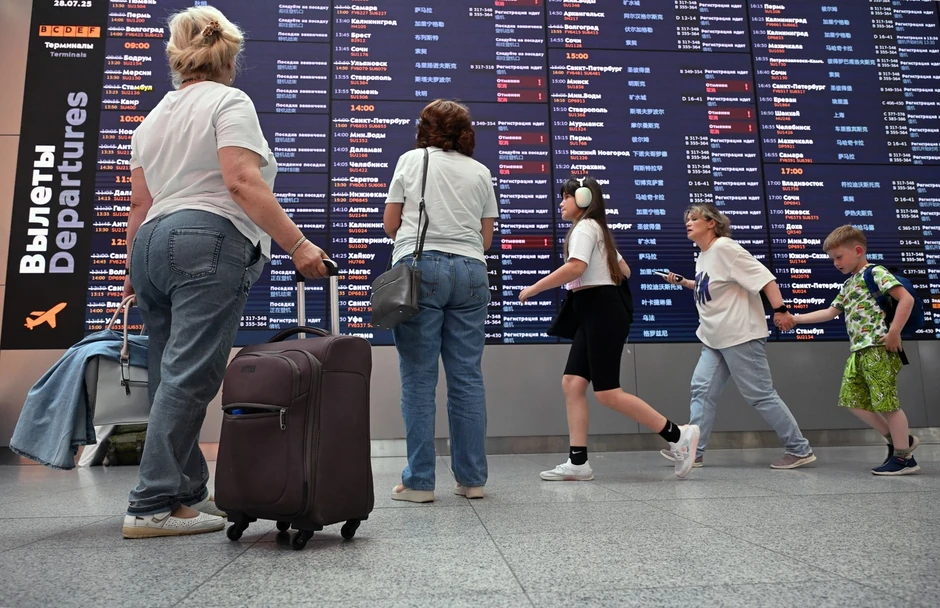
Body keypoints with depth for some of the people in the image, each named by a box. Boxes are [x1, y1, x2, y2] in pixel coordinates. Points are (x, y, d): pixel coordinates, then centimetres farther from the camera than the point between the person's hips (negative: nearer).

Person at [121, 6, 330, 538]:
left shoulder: (154, 117, 22)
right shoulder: (229, 101, 0)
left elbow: (140, 202, 20)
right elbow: (242, 182, -14)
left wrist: (135, 268, 27)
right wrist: (298, 245, -16)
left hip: (153, 245, 9)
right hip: (208, 245, -8)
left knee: (173, 380, 9)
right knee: (189, 380, -8)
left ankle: (189, 495, 15)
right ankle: (153, 507, -5)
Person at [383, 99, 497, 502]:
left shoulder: (411, 160, 10)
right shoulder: (480, 172, 15)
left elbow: (390, 225, 10)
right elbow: (486, 238, 13)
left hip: (420, 268, -2)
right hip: (470, 272, 3)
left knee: (418, 379, -1)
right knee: (468, 378, 5)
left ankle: (419, 482, 2)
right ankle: (472, 479, 11)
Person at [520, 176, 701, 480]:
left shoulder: (584, 226, -7)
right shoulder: (597, 231, 24)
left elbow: (576, 267, -24)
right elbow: (623, 270, 25)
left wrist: (534, 288, -18)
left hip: (602, 314, -10)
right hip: (594, 317, 10)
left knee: (608, 393, -10)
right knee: (572, 383, 1)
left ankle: (678, 435, -1)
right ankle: (578, 462, -1)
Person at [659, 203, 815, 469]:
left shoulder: (724, 248, -14)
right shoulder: (703, 256, 12)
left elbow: (763, 276, -19)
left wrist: (780, 309, -24)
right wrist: (682, 281, 19)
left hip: (741, 336, -9)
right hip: (714, 339, 9)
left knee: (760, 394, -3)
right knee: (702, 390, 3)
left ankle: (800, 449, 11)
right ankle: (693, 451, 7)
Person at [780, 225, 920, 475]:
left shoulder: (875, 273, -6)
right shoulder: (848, 284, 21)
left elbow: (907, 299, -16)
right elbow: (830, 312, 27)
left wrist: (894, 333, -20)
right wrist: (795, 319, 22)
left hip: (879, 349, -9)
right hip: (858, 351, 9)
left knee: (886, 402, -5)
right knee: (853, 401, 9)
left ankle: (904, 457, 8)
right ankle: (900, 440, 22)